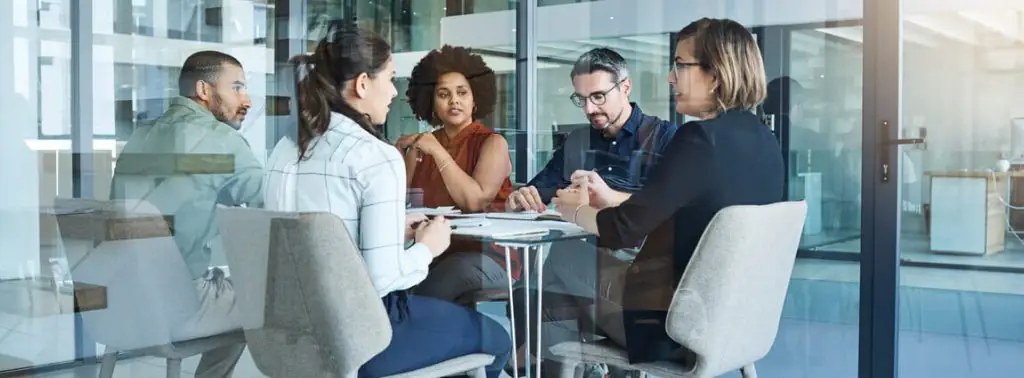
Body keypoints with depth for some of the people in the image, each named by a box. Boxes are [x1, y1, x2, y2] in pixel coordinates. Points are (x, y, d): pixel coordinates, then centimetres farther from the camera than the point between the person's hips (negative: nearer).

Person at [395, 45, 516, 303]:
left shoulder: (492, 142, -2)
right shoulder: (426, 142, 12)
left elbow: (475, 201, -17)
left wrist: (438, 152, -16)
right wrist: (400, 155, -4)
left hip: (485, 255, -4)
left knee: (422, 296, -29)